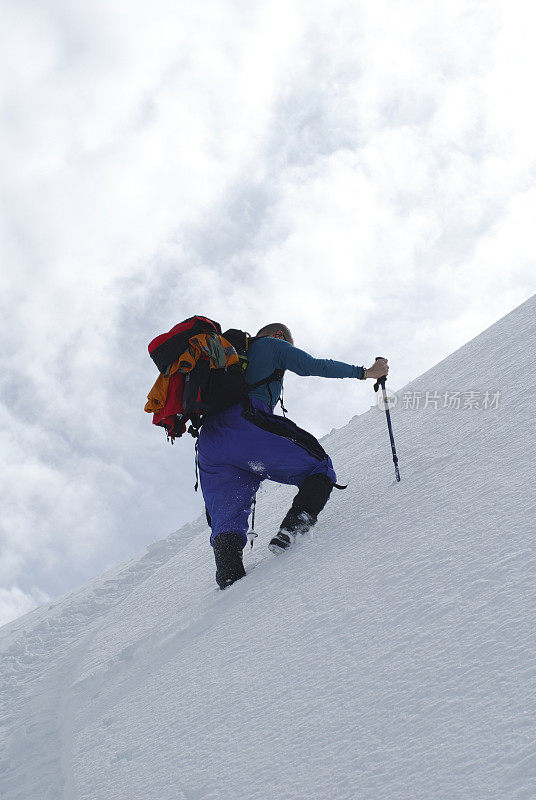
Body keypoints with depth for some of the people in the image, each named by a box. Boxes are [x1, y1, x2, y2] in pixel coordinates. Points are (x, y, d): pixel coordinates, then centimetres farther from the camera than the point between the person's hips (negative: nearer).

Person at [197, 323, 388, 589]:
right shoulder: (274, 345, 18)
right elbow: (314, 366, 8)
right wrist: (365, 372, 15)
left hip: (208, 438, 7)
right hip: (247, 425, -7)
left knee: (226, 519, 5)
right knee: (320, 467, 4)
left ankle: (229, 580, -18)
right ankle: (293, 526, -21)